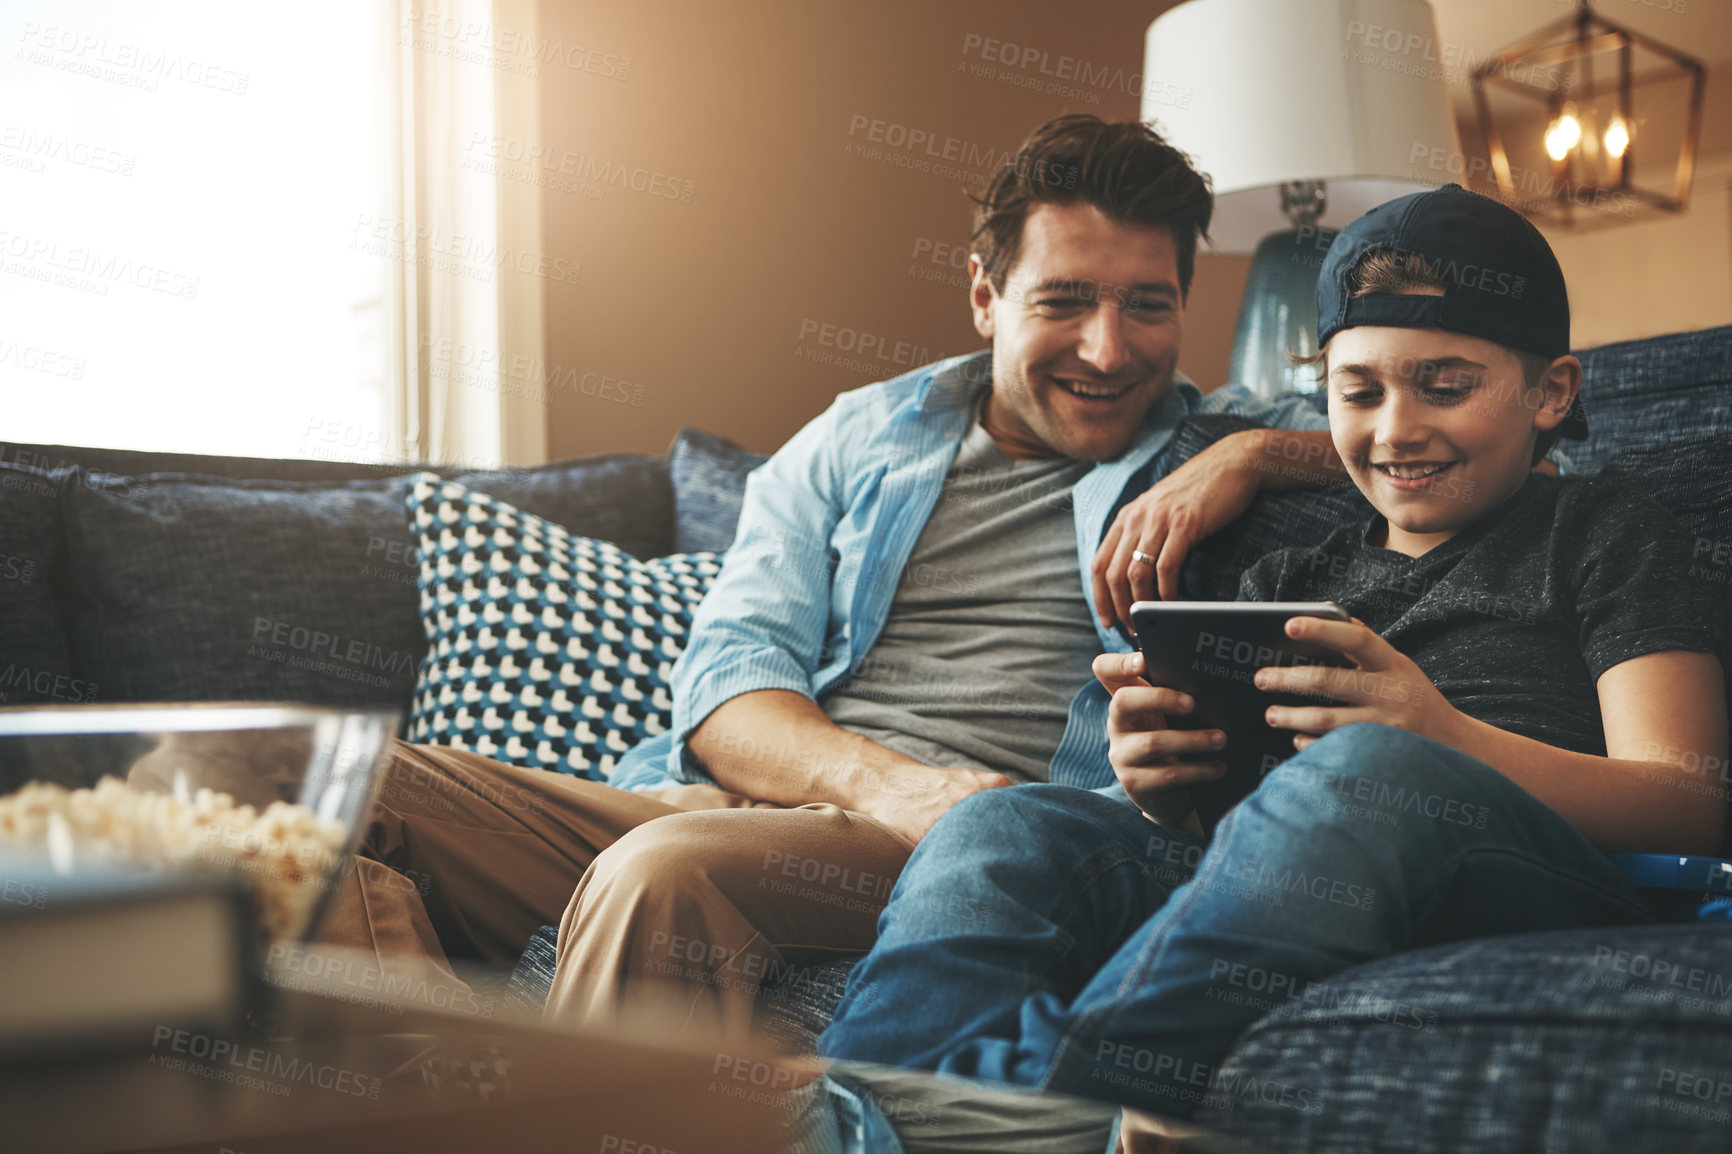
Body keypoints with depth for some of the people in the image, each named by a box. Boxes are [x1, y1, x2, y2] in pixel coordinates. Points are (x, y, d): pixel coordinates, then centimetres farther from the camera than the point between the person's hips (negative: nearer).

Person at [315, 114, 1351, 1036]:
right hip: (728, 805, 4)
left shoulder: (1233, 442, 15)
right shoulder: (858, 441, 19)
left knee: (666, 868, -37)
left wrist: (1252, 459, -8)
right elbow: (728, 670, 7)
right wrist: (887, 782, -13)